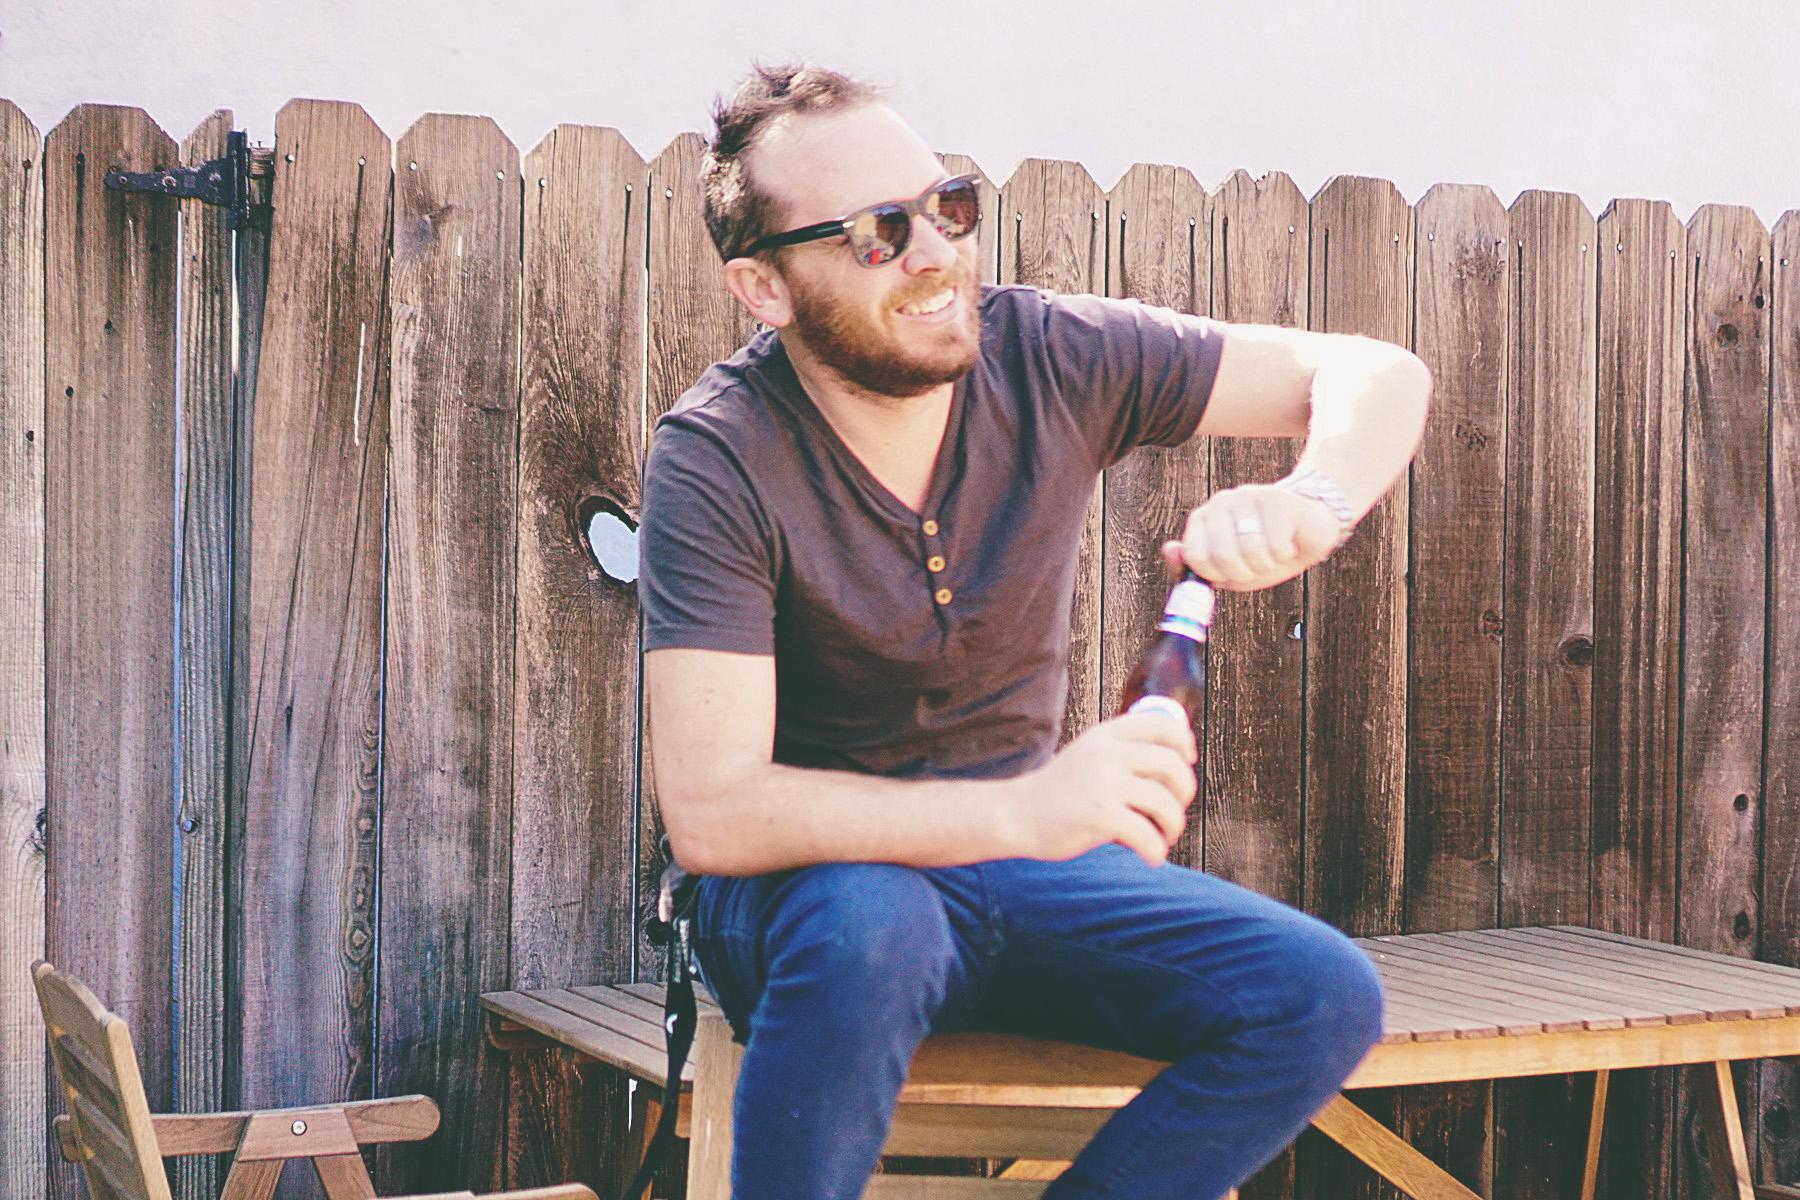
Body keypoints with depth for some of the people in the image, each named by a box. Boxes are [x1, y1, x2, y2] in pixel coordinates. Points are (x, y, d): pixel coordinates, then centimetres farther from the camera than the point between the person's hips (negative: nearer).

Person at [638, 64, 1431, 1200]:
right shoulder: (718, 459, -20)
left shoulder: (1049, 358, -10)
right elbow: (709, 810, -29)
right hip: (815, 871, -4)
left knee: (1324, 997, -16)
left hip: (1014, 851, 4)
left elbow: (1375, 374, -6)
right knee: (871, 922, -39)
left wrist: (1312, 503, -30)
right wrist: (1022, 811, -41)